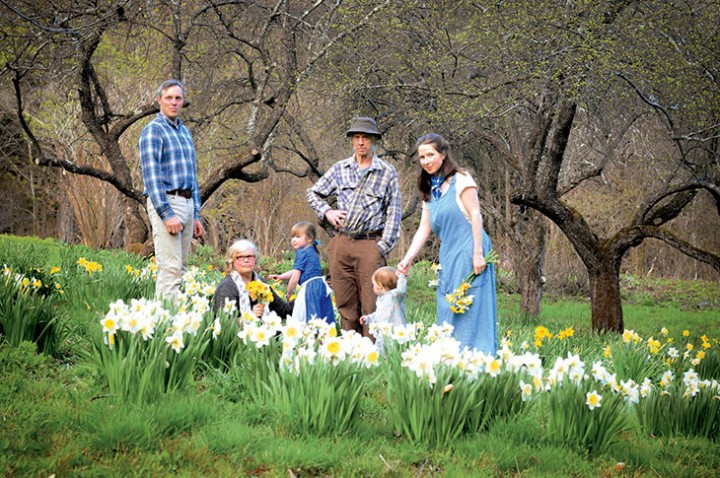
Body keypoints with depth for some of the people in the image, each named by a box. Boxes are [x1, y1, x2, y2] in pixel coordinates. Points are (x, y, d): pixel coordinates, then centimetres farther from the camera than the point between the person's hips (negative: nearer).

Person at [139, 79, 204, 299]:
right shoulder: (153, 131, -6)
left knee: (180, 267, 8)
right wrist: (167, 214, -21)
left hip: (187, 204, 8)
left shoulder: (185, 132, 20)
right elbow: (151, 175, -14)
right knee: (170, 268, -13)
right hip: (166, 203, -8)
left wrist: (196, 215, 19)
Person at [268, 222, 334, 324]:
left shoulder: (302, 253, -7)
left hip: (310, 288, -9)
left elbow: (295, 278, -8)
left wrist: (289, 293, 5)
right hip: (321, 285, 9)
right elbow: (296, 272, 27)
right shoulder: (312, 251, 20)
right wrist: (281, 276, 24)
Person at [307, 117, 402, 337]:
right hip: (341, 243, 3)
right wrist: (327, 212, 4)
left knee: (370, 305, -7)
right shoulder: (340, 169, 12)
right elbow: (313, 194, 23)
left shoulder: (387, 172, 5)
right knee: (345, 304, 5)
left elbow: (394, 212, 4)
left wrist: (384, 246, -5)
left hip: (370, 244, -3)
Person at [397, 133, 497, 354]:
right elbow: (424, 229, 15)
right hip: (448, 257, 7)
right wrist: (408, 259, 3)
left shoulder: (461, 180, -2)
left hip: (468, 254, -7)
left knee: (470, 310, -11)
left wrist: (478, 254, -17)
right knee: (448, 313, 5)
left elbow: (475, 216, -9)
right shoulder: (430, 191, 18)